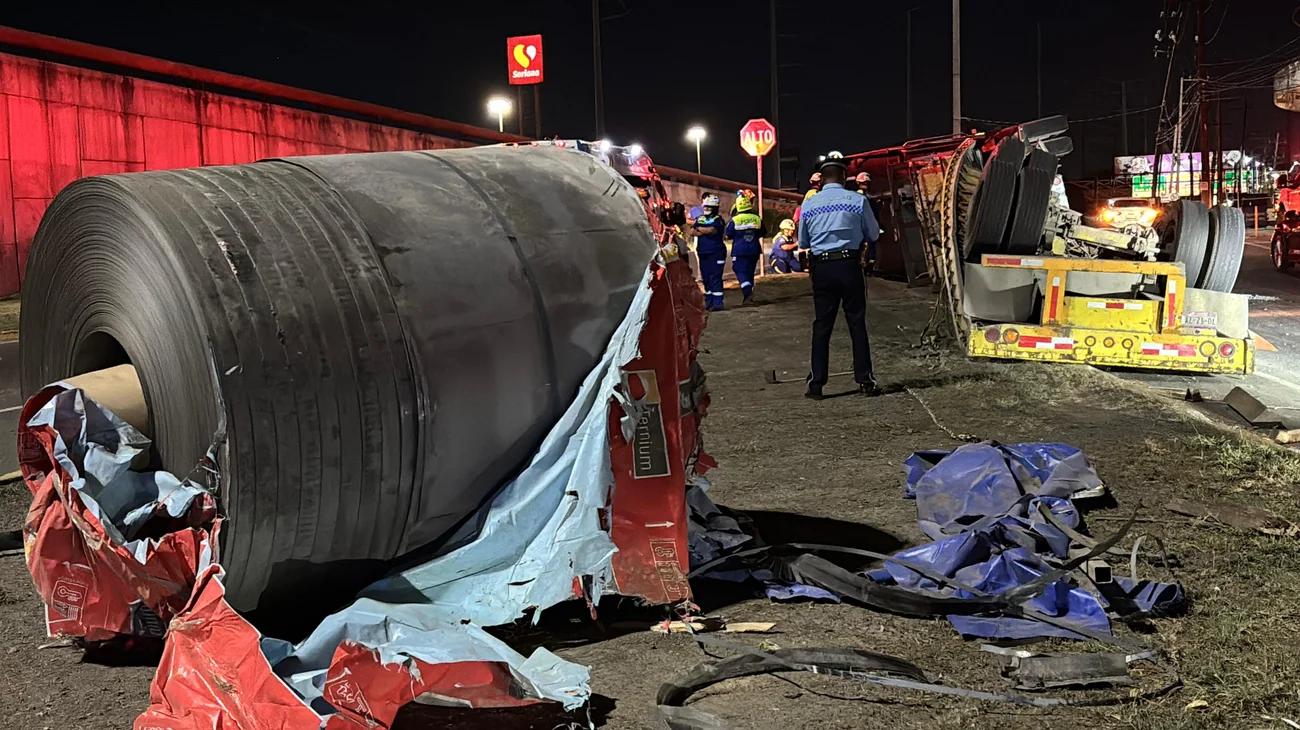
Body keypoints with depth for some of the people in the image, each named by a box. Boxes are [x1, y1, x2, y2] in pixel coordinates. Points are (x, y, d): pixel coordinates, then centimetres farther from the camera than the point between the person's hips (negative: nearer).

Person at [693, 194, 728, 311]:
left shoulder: (718, 220, -4)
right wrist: (705, 232, -9)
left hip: (716, 253, -7)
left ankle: (717, 303, -13)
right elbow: (692, 232, 4)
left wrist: (699, 229, -2)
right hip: (703, 253, 7)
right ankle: (709, 302, 18)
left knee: (715, 277, -11)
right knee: (706, 278, 10)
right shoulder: (700, 219, 15)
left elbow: (711, 230, -20)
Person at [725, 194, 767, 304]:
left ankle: (748, 293, -24)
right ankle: (749, 293, 21)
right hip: (754, 250, 4)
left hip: (739, 250, -4)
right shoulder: (757, 219, -1)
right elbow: (763, 233, 11)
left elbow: (728, 235, -2)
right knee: (750, 271, 15)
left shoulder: (734, 220, -10)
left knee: (741, 272, -4)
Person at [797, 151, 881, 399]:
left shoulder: (809, 205, 1)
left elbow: (803, 243, 10)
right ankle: (865, 380, 8)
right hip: (849, 265, -1)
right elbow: (873, 234, 5)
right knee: (857, 323, 6)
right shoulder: (858, 201, -5)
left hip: (821, 268, 2)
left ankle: (816, 383, 5)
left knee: (822, 325, 6)